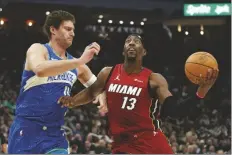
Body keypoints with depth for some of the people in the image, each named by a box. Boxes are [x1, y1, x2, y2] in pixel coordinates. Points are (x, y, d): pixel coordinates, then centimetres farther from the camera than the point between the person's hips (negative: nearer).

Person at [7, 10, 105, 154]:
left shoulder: (75, 64, 13)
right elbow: (40, 69, -29)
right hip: (27, 129, -5)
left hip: (55, 134, 6)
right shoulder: (38, 49, -5)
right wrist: (80, 61, -31)